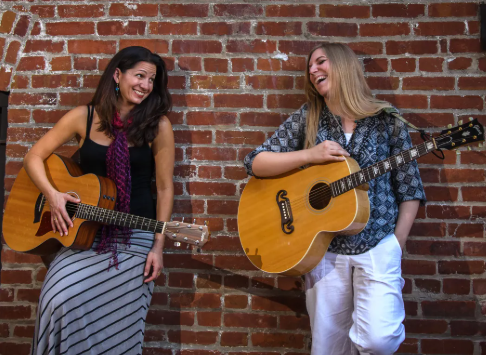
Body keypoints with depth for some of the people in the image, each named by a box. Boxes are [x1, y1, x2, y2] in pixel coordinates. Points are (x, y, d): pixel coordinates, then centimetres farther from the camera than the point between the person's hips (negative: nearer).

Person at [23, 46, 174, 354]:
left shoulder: (158, 125, -4)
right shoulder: (84, 117, 2)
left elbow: (165, 188, -3)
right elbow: (34, 157, 6)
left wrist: (158, 247, -8)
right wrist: (52, 195, -12)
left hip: (135, 236, -2)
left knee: (118, 320, -10)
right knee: (61, 301, -19)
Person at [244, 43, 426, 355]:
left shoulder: (388, 120, -1)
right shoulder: (306, 120, 3)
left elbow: (410, 189, 2)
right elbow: (255, 163, -2)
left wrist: (395, 249, -3)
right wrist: (310, 155, -14)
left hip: (378, 247, -2)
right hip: (326, 250, 2)